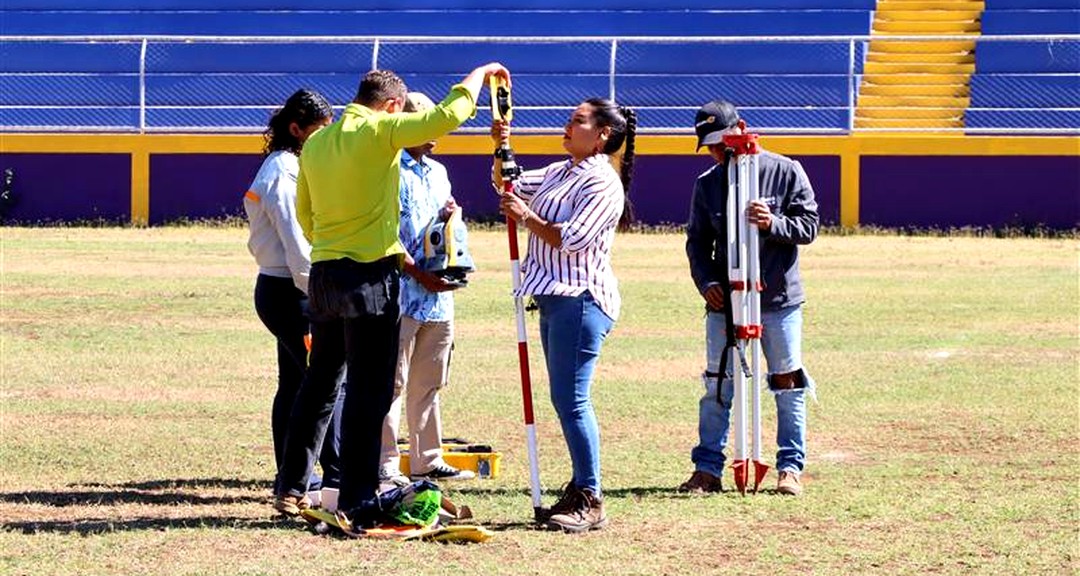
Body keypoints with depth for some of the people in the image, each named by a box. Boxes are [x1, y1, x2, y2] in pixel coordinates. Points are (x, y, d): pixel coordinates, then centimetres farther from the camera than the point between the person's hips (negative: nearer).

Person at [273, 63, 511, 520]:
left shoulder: (316, 142, 12)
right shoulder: (380, 130, -9)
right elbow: (448, 115, -14)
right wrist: (481, 73, 1)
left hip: (323, 273, 7)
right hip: (370, 276, -7)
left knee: (319, 383, 16)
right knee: (369, 390, -2)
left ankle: (291, 488, 19)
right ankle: (357, 499, -2)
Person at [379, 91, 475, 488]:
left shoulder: (437, 172, 19)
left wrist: (448, 217, 1)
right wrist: (418, 273, -16)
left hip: (438, 295, 8)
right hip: (401, 292, -8)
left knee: (428, 383, 13)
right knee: (392, 383, -6)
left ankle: (427, 460, 20)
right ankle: (385, 466, -5)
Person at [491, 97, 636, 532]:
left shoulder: (603, 183, -11)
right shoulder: (561, 172, 17)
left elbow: (573, 240, -19)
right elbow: (509, 186, 25)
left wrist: (526, 217, -11)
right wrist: (501, 149, 9)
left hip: (581, 300, -10)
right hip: (554, 297, 10)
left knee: (571, 399, -12)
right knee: (565, 399, 12)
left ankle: (590, 503, -11)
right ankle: (579, 491, 18)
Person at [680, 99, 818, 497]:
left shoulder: (785, 172, -2)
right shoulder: (707, 184, 6)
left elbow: (808, 226, -4)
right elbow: (698, 241, 10)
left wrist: (773, 223, -22)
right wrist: (706, 282, -5)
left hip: (779, 299, -2)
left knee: (789, 385, 3)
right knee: (718, 386, 3)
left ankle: (791, 467, 11)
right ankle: (707, 468, 9)